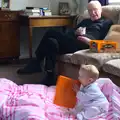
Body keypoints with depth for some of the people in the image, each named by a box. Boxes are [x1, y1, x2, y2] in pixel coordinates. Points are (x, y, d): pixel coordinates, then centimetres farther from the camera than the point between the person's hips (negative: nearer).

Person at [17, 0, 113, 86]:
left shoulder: (107, 22, 17)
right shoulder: (85, 21, 36)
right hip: (71, 43, 7)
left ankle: (36, 63, -13)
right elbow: (69, 31, 27)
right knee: (51, 42, -27)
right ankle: (50, 76, -26)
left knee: (51, 33, -22)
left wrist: (91, 41, -12)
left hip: (84, 45, -7)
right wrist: (75, 32, 4)